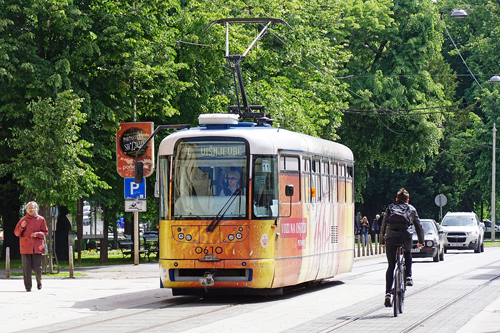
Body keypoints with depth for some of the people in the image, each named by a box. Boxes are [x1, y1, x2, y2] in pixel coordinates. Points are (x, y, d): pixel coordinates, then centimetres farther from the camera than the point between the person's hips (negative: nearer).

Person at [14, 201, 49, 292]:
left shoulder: (41, 220, 6)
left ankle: (39, 281, 25)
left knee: (37, 267, -2)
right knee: (27, 268, -2)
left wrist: (38, 234, -10)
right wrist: (21, 227, -11)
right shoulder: (23, 220, 6)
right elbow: (16, 232, 9)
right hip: (25, 247, 0)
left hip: (37, 247, 0)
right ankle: (28, 286, 5)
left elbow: (45, 232, 9)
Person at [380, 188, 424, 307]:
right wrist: (421, 241, 36)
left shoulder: (390, 208, 23)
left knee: (390, 266, 7)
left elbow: (383, 226, 23)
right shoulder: (411, 209, 20)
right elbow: (418, 226, 25)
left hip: (390, 238, 0)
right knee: (408, 253, 35)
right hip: (406, 237, 0)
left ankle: (387, 294, -6)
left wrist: (382, 241, 33)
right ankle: (408, 277, 20)